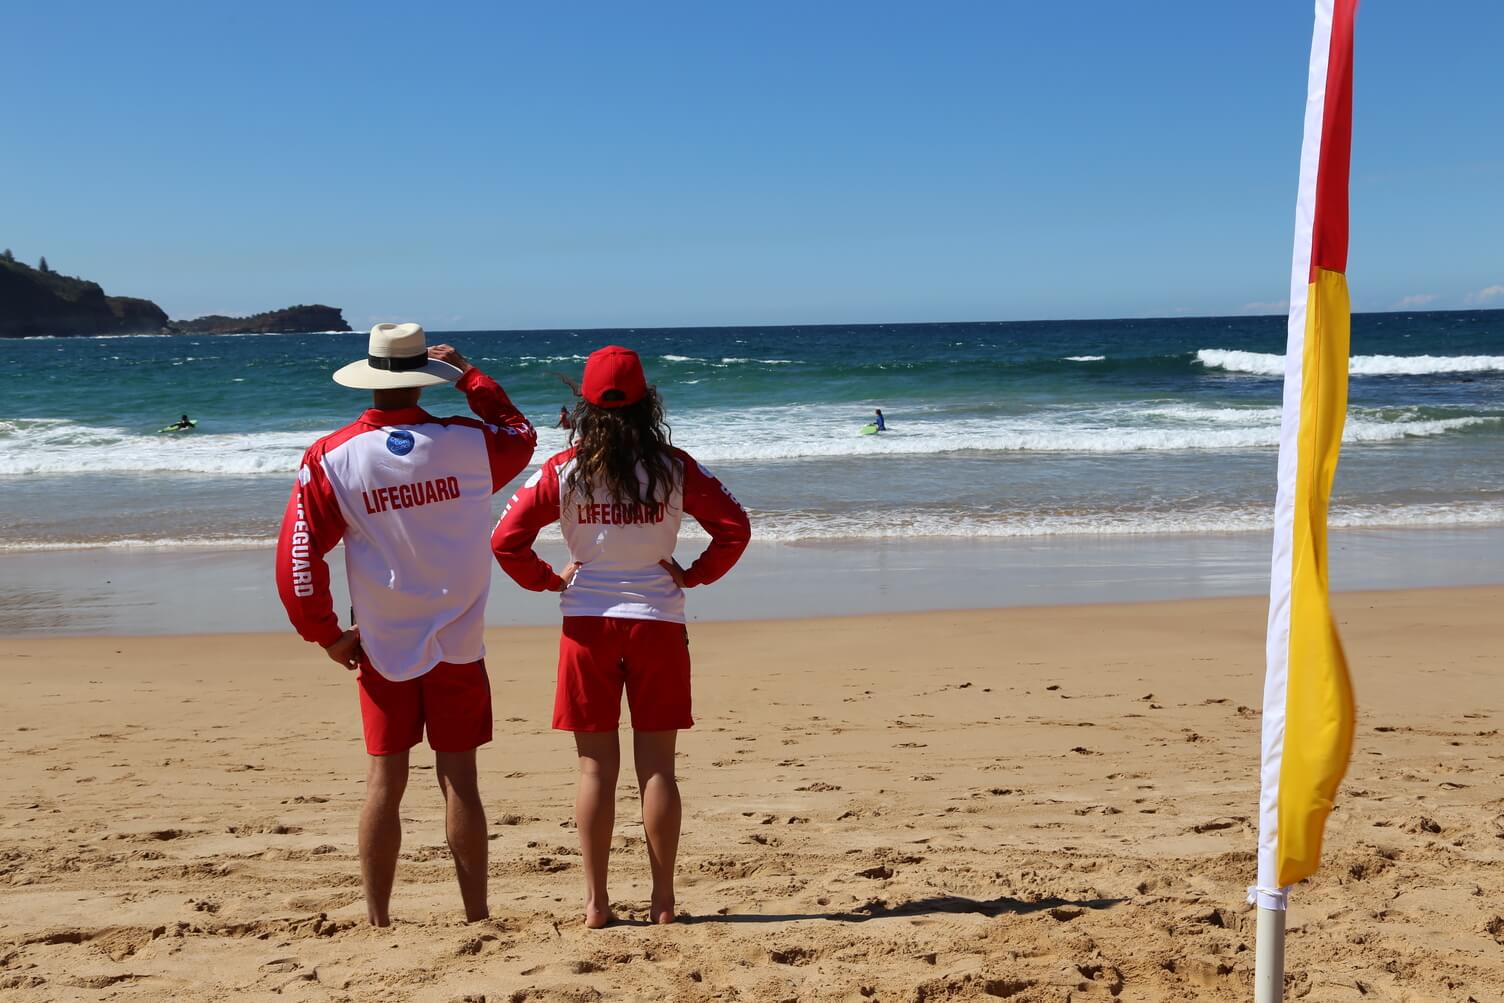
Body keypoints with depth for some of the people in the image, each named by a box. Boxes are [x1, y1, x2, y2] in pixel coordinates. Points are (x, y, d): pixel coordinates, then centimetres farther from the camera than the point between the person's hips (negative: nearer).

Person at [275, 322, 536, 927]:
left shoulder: (332, 458, -7)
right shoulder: (466, 443, -6)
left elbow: (296, 555, -8)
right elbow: (520, 435, 17)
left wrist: (325, 634, 3)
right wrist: (468, 375, 21)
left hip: (382, 648, 0)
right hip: (459, 645, 0)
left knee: (384, 784, 8)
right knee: (458, 781, 5)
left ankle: (378, 921, 16)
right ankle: (476, 916, 12)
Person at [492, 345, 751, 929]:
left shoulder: (563, 471, -4)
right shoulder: (674, 468, -3)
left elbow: (506, 541, -7)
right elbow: (734, 528, -4)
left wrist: (549, 580, 6)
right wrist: (694, 575, 5)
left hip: (587, 624, 0)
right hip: (658, 623, 0)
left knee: (596, 768, 6)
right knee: (656, 767, 6)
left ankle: (596, 903, 9)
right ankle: (663, 901, 10)